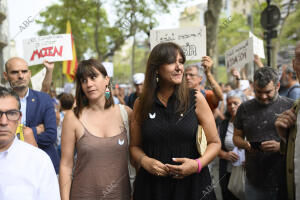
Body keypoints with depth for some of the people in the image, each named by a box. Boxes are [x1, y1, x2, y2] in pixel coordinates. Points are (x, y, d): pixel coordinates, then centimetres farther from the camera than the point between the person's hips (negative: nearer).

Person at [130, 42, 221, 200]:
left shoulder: (196, 99, -3)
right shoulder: (141, 104, 0)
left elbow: (214, 142, 1)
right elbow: (135, 146, 9)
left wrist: (198, 164, -15)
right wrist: (144, 161, -11)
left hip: (192, 183, -1)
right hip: (152, 186, 1)